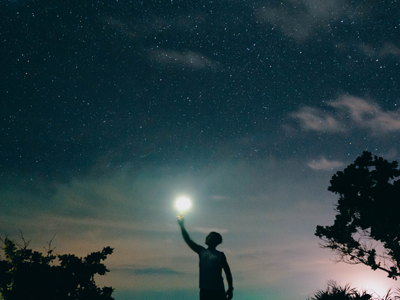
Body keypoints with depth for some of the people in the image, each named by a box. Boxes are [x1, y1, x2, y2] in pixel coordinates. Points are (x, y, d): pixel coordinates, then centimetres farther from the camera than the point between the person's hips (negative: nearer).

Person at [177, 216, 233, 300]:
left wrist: (230, 289, 2)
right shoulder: (201, 251, 13)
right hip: (204, 290, 2)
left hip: (218, 291, -2)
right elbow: (188, 240, 7)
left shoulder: (220, 255, 7)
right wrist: (181, 225, 0)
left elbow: (227, 272, 9)